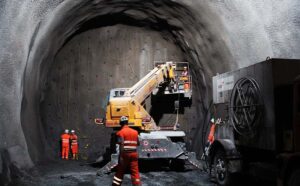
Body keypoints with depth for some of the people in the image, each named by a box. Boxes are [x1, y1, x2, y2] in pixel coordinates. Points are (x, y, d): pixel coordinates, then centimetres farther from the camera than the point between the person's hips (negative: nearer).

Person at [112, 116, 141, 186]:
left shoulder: (121, 132, -5)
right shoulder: (135, 132, 12)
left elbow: (121, 145, -14)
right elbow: (137, 143, 17)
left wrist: (121, 156, -16)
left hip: (125, 154, -3)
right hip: (134, 154, 3)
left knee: (120, 171, 9)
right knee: (135, 171, 4)